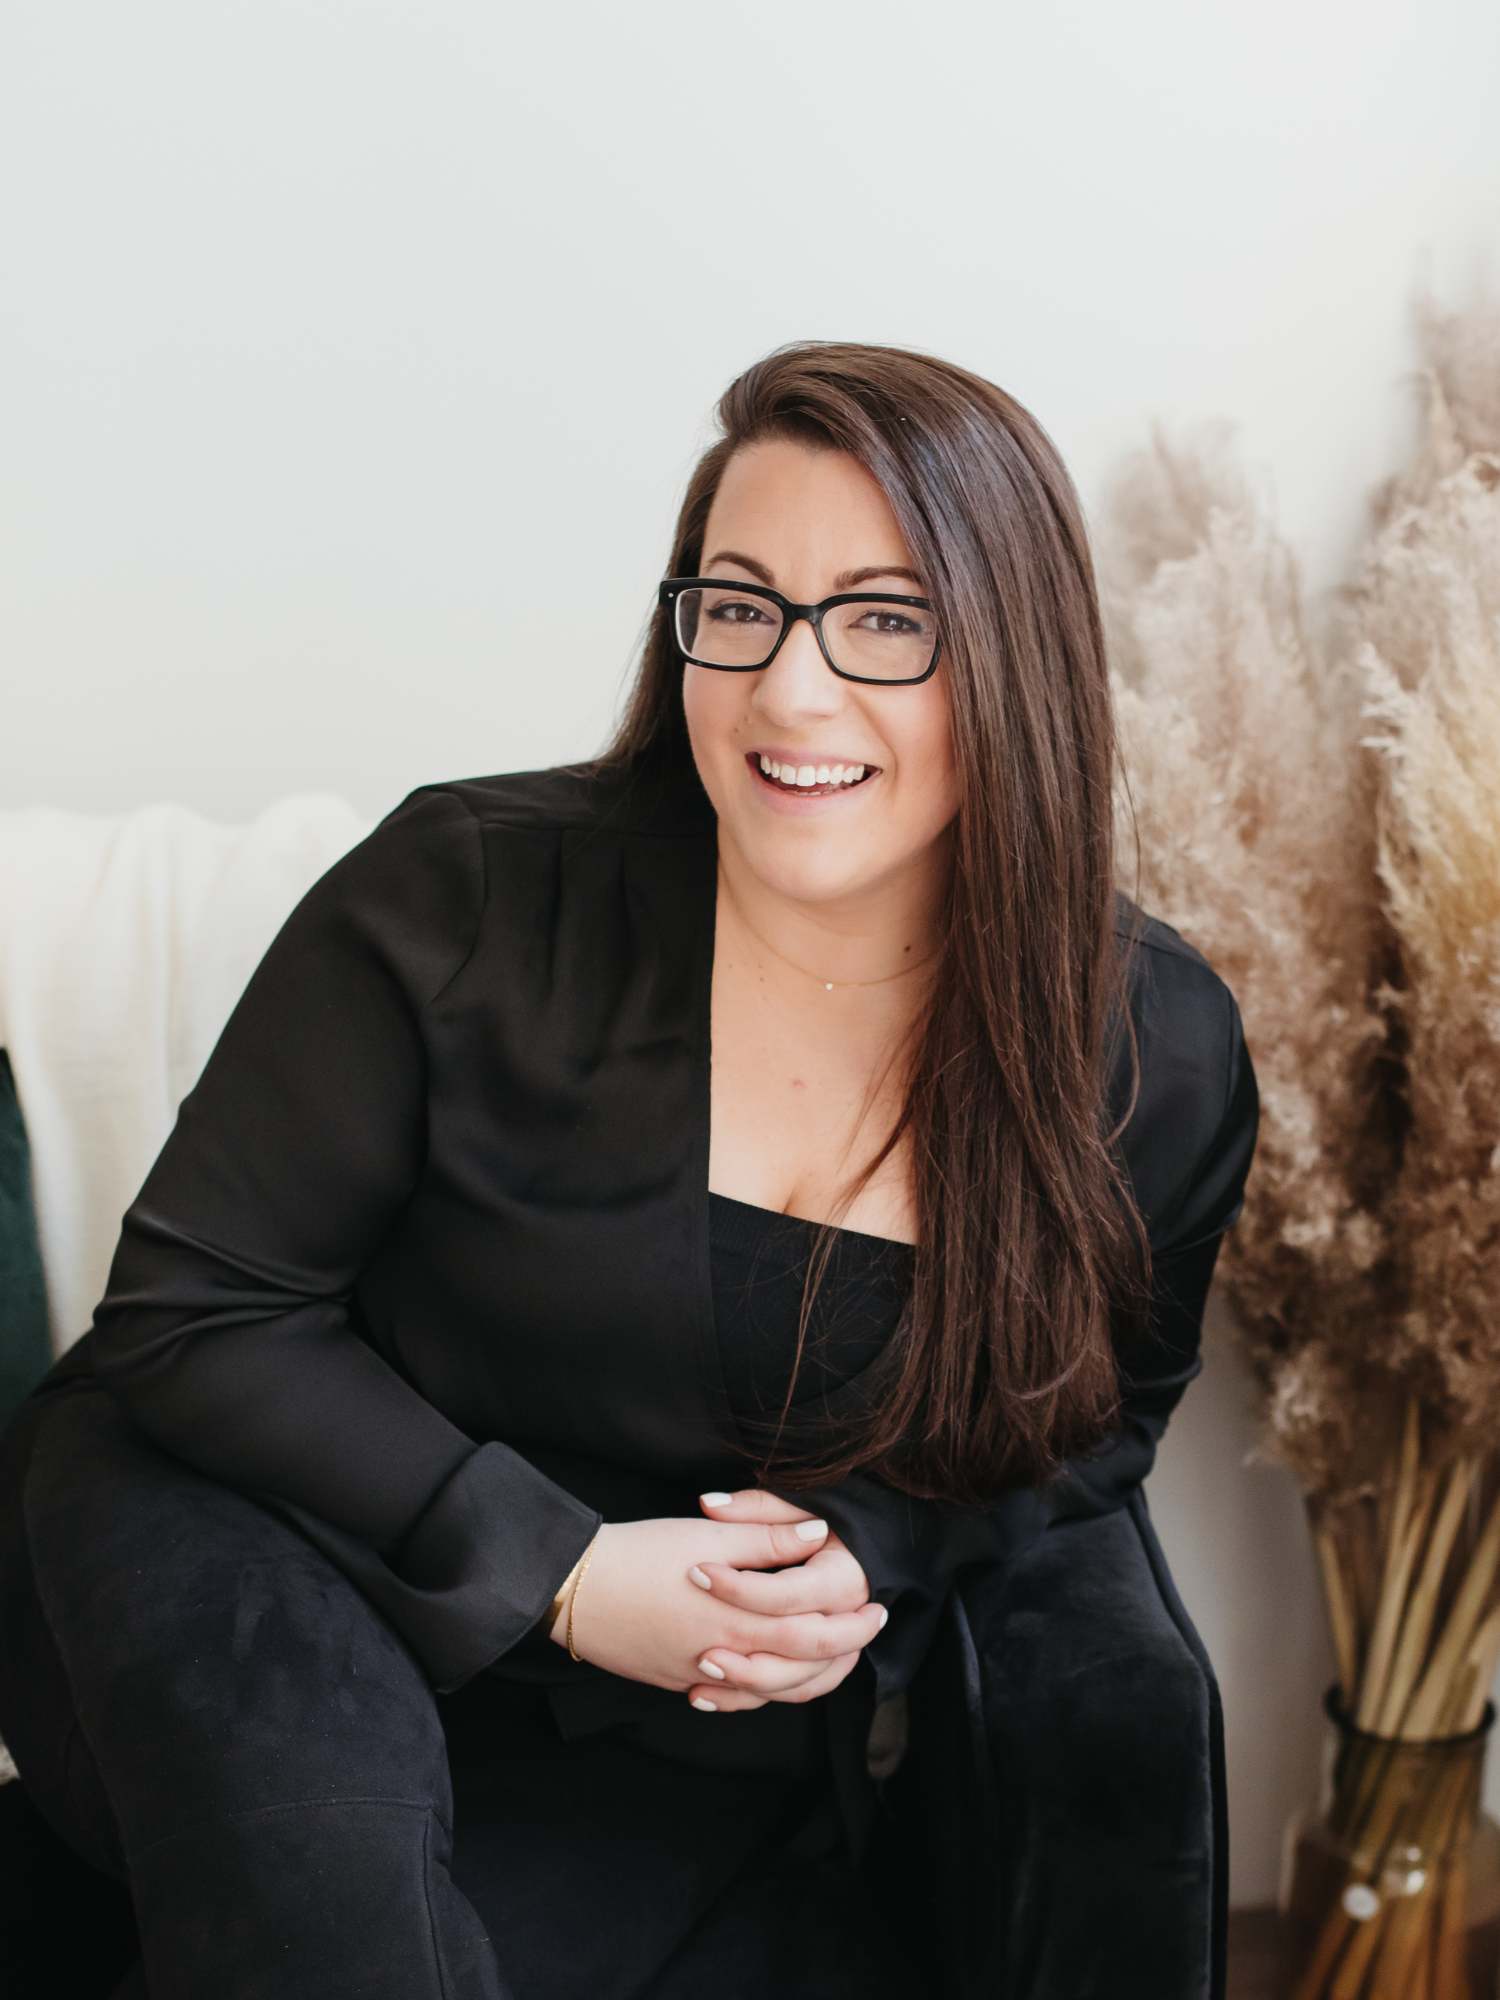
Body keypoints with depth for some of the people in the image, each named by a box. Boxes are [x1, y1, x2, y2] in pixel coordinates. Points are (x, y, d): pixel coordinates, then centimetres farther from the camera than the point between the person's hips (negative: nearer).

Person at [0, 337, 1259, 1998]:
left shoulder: (1161, 1056, -7)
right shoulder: (467, 895, -14)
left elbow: (1100, 1411, 9)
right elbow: (193, 1302, -10)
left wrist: (878, 1554, -12)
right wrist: (558, 1568, -18)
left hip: (705, 1776, 2)